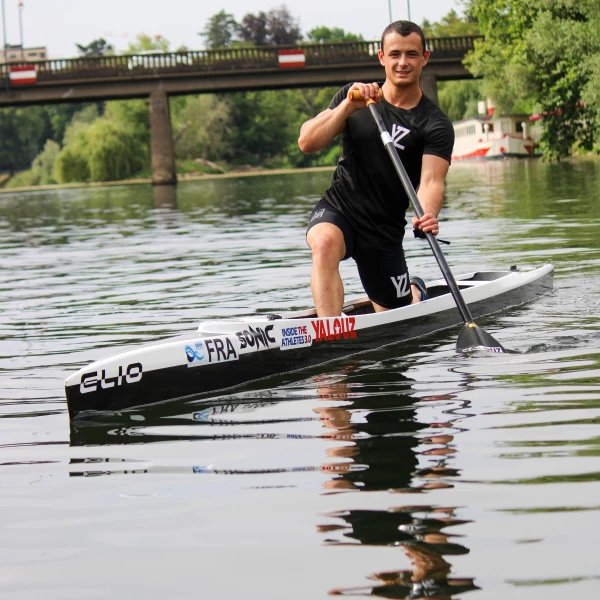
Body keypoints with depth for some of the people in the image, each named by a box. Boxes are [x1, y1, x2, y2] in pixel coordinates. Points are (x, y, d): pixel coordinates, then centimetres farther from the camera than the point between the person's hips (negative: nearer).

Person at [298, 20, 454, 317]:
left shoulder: (435, 125, -8)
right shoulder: (353, 96, 0)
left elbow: (431, 181, -23)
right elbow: (307, 143, -9)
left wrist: (428, 216, -45)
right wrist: (348, 106, -22)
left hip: (386, 232, 0)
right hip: (336, 210, 0)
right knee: (324, 243, -36)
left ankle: (414, 291, 44)